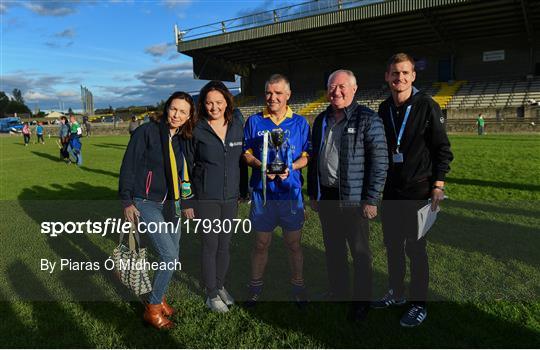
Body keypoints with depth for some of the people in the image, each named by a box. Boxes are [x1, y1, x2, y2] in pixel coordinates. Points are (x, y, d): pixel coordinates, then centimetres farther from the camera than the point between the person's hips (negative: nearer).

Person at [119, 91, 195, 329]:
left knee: (171, 257, 10)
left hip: (171, 203, 6)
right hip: (146, 203, -6)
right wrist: (126, 202, -11)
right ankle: (152, 308, 8)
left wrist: (186, 201, 13)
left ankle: (159, 297, 34)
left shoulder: (182, 139, 6)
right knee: (169, 256, -12)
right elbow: (128, 166, -10)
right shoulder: (147, 131, -11)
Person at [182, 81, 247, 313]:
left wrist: (244, 192, 8)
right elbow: (187, 167, -3)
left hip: (231, 197, 3)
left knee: (225, 244, 14)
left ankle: (220, 285, 35)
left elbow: (243, 159, 9)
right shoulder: (196, 130, -7)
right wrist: (187, 202, -3)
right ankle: (211, 294, 24)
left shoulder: (238, 125, 2)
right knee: (210, 245, 6)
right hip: (205, 198, -3)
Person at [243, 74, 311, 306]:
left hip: (291, 191, 0)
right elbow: (246, 154, 6)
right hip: (262, 191, 1)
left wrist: (290, 167, -16)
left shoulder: (300, 122, 3)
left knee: (294, 243, 9)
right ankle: (255, 285, 30)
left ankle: (297, 286, 28)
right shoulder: (254, 121, 4)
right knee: (261, 243, 11)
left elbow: (306, 156, 4)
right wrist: (261, 165, -13)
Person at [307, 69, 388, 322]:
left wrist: (371, 200, -15)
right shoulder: (321, 120, 11)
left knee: (360, 253, 7)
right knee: (333, 249, 18)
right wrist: (312, 193, 14)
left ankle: (361, 301, 24)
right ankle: (337, 292, 36)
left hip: (353, 199, -6)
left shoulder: (368, 119, -8)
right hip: (326, 197, 6)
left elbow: (380, 163, -11)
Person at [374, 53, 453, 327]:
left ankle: (418, 305, 19)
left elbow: (442, 148, -8)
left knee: (415, 248, 2)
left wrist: (438, 185, -13)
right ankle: (396, 294, 33)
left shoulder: (427, 106, -9)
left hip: (418, 190, -5)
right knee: (392, 245, 14)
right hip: (391, 189, 6)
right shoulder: (384, 108, 7)